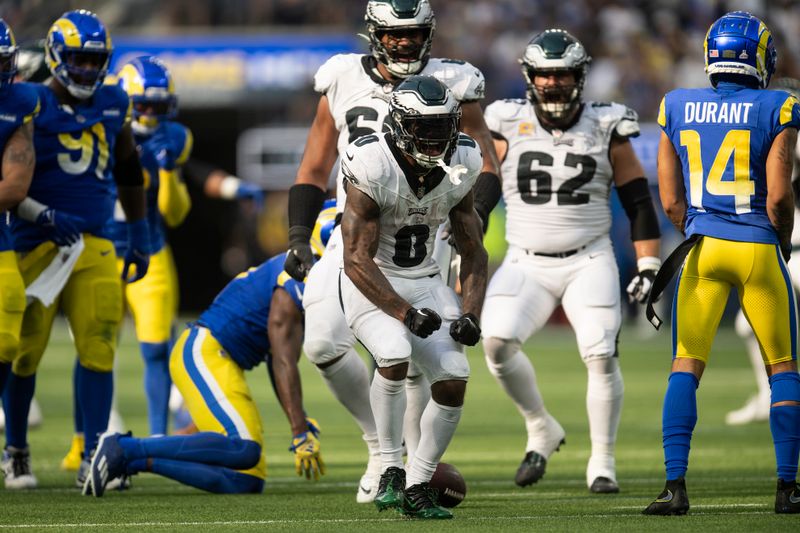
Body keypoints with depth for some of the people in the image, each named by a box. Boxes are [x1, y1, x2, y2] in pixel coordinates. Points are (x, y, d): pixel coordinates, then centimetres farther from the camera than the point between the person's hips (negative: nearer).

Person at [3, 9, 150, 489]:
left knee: (98, 345, -4)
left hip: (95, 245, 4)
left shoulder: (114, 105, 10)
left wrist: (140, 237, 21)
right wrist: (43, 216, -18)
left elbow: (129, 173, 23)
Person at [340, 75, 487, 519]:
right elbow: (357, 260, -22)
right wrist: (406, 314, -29)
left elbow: (473, 252, 4)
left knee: (453, 378, -10)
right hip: (370, 283, -5)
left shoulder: (458, 170, -6)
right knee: (395, 354, -31)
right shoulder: (372, 171, -22)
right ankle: (390, 469, -15)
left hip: (425, 282, 5)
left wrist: (470, 313, -10)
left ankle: (417, 487, 5)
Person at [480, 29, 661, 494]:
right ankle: (541, 429, 3)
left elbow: (638, 201, 4)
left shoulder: (605, 129, -1)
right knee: (497, 341, -20)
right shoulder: (508, 127, -1)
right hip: (527, 263, 1)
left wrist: (649, 265, -1)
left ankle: (602, 463, 3)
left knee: (601, 357, -13)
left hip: (589, 261, -1)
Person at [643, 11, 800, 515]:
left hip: (702, 247, 2)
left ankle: (676, 484, -5)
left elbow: (671, 201, 7)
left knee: (686, 367, 5)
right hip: (758, 247, -2)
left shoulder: (678, 109, 4)